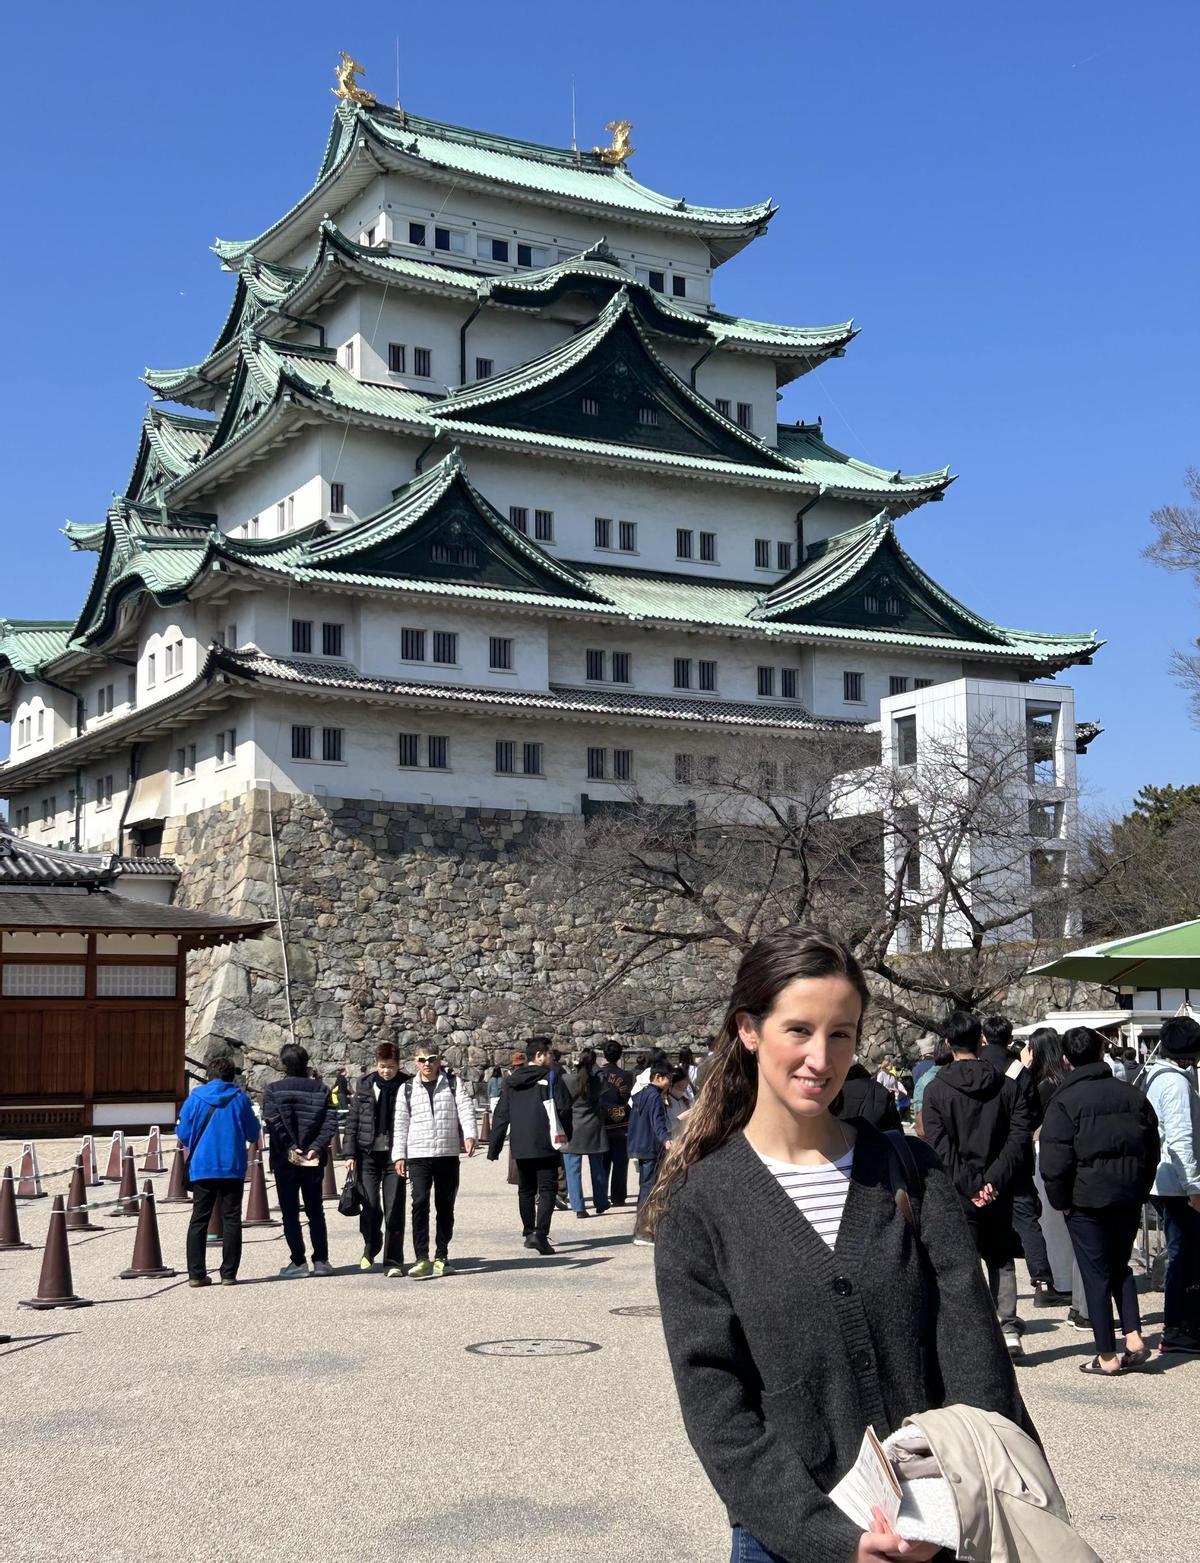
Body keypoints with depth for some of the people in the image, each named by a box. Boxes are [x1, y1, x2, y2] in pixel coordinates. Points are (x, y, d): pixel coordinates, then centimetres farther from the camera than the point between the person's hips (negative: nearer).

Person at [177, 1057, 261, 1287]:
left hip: (202, 1167, 1)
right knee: (231, 1219, 6)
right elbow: (253, 1134, 4)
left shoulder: (196, 1098, 0)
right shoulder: (240, 1098, -1)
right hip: (233, 1167, -1)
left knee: (199, 1219, 8)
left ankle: (196, 1274, 3)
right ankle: (229, 1273, 3)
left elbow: (182, 1133, 2)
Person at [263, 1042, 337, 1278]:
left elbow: (273, 1122, -15)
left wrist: (289, 1148, -15)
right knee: (315, 1211, 12)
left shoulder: (273, 1090, -3)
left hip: (285, 1161, -3)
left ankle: (298, 1262, 1)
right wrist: (316, 1147, -12)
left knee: (290, 1213, 4)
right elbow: (330, 1121, -6)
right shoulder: (320, 1089, 4)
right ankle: (321, 1260, 9)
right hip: (314, 1161, 3)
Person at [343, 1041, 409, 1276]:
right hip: (368, 1154, 2)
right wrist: (350, 1154, 3)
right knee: (370, 1206, 3)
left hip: (395, 1155, -2)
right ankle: (371, 1247, 30)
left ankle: (393, 1261, 5)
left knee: (394, 1209, -2)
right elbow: (352, 1121, 8)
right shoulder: (364, 1085, 6)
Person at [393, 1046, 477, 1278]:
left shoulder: (453, 1085, 7)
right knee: (420, 1202, -15)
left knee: (446, 1206, 6)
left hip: (448, 1155, 1)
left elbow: (466, 1110, -6)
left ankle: (441, 1257, 18)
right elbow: (400, 1125, 10)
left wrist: (469, 1135, -23)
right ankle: (421, 1259, -15)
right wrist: (399, 1156, 4)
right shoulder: (407, 1089, 10)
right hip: (418, 1156, -1)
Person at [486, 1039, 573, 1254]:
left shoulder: (511, 1081, 9)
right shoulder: (550, 1077, -7)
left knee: (525, 1189, 17)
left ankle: (529, 1233, 22)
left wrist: (494, 1146, 12)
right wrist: (566, 1136, 6)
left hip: (520, 1147, 5)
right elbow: (564, 1108, -9)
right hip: (545, 1146, -5)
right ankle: (540, 1233, -18)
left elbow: (501, 1115, 9)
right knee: (547, 1188, -4)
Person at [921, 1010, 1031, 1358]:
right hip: (999, 1193, 3)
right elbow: (1019, 1134, -6)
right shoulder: (1006, 1086, 2)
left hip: (958, 1194, -3)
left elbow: (939, 1147, -13)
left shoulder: (936, 1090, -6)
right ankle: (1008, 1327, 9)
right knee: (1001, 1259, 17)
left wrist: (971, 1186, -12)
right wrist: (994, 1180, -10)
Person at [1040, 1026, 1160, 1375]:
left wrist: (1060, 1201, -2)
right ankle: (1134, 1338, 6)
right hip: (1129, 1198, 5)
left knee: (1096, 1274, 4)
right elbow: (1152, 1150, 11)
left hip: (1087, 1200, -4)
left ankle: (1107, 1357, 7)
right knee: (1120, 1266, 20)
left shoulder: (1064, 1101, -10)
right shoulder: (1132, 1095, 6)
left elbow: (1055, 1161, -14)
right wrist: (1140, 1191, 16)